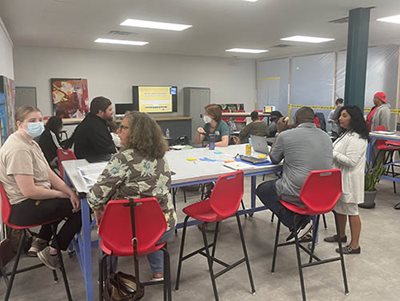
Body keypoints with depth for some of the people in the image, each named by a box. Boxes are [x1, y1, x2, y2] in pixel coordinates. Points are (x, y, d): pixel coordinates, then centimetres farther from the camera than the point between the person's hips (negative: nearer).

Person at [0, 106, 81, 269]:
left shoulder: (30, 143, 8)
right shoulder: (18, 149, -24)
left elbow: (49, 174, 5)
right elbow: (29, 191, -27)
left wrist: (70, 192, -8)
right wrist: (62, 194, -14)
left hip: (34, 200, 10)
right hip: (23, 208, -10)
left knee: (74, 201, 20)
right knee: (80, 209, -5)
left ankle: (40, 242, 22)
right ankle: (52, 252, 10)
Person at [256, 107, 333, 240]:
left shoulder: (286, 135, -9)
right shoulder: (326, 137, 7)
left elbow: (274, 159, 8)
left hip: (298, 194, -7)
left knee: (261, 189, 16)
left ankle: (295, 222, 1)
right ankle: (303, 218, 14)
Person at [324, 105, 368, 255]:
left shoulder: (356, 138, -21)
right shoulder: (347, 134, 11)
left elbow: (351, 161, -25)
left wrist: (331, 153, -21)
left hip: (349, 180, -10)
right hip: (339, 177, 10)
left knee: (351, 211, 1)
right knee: (338, 207, 20)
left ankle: (355, 245, 14)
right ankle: (341, 235, 38)